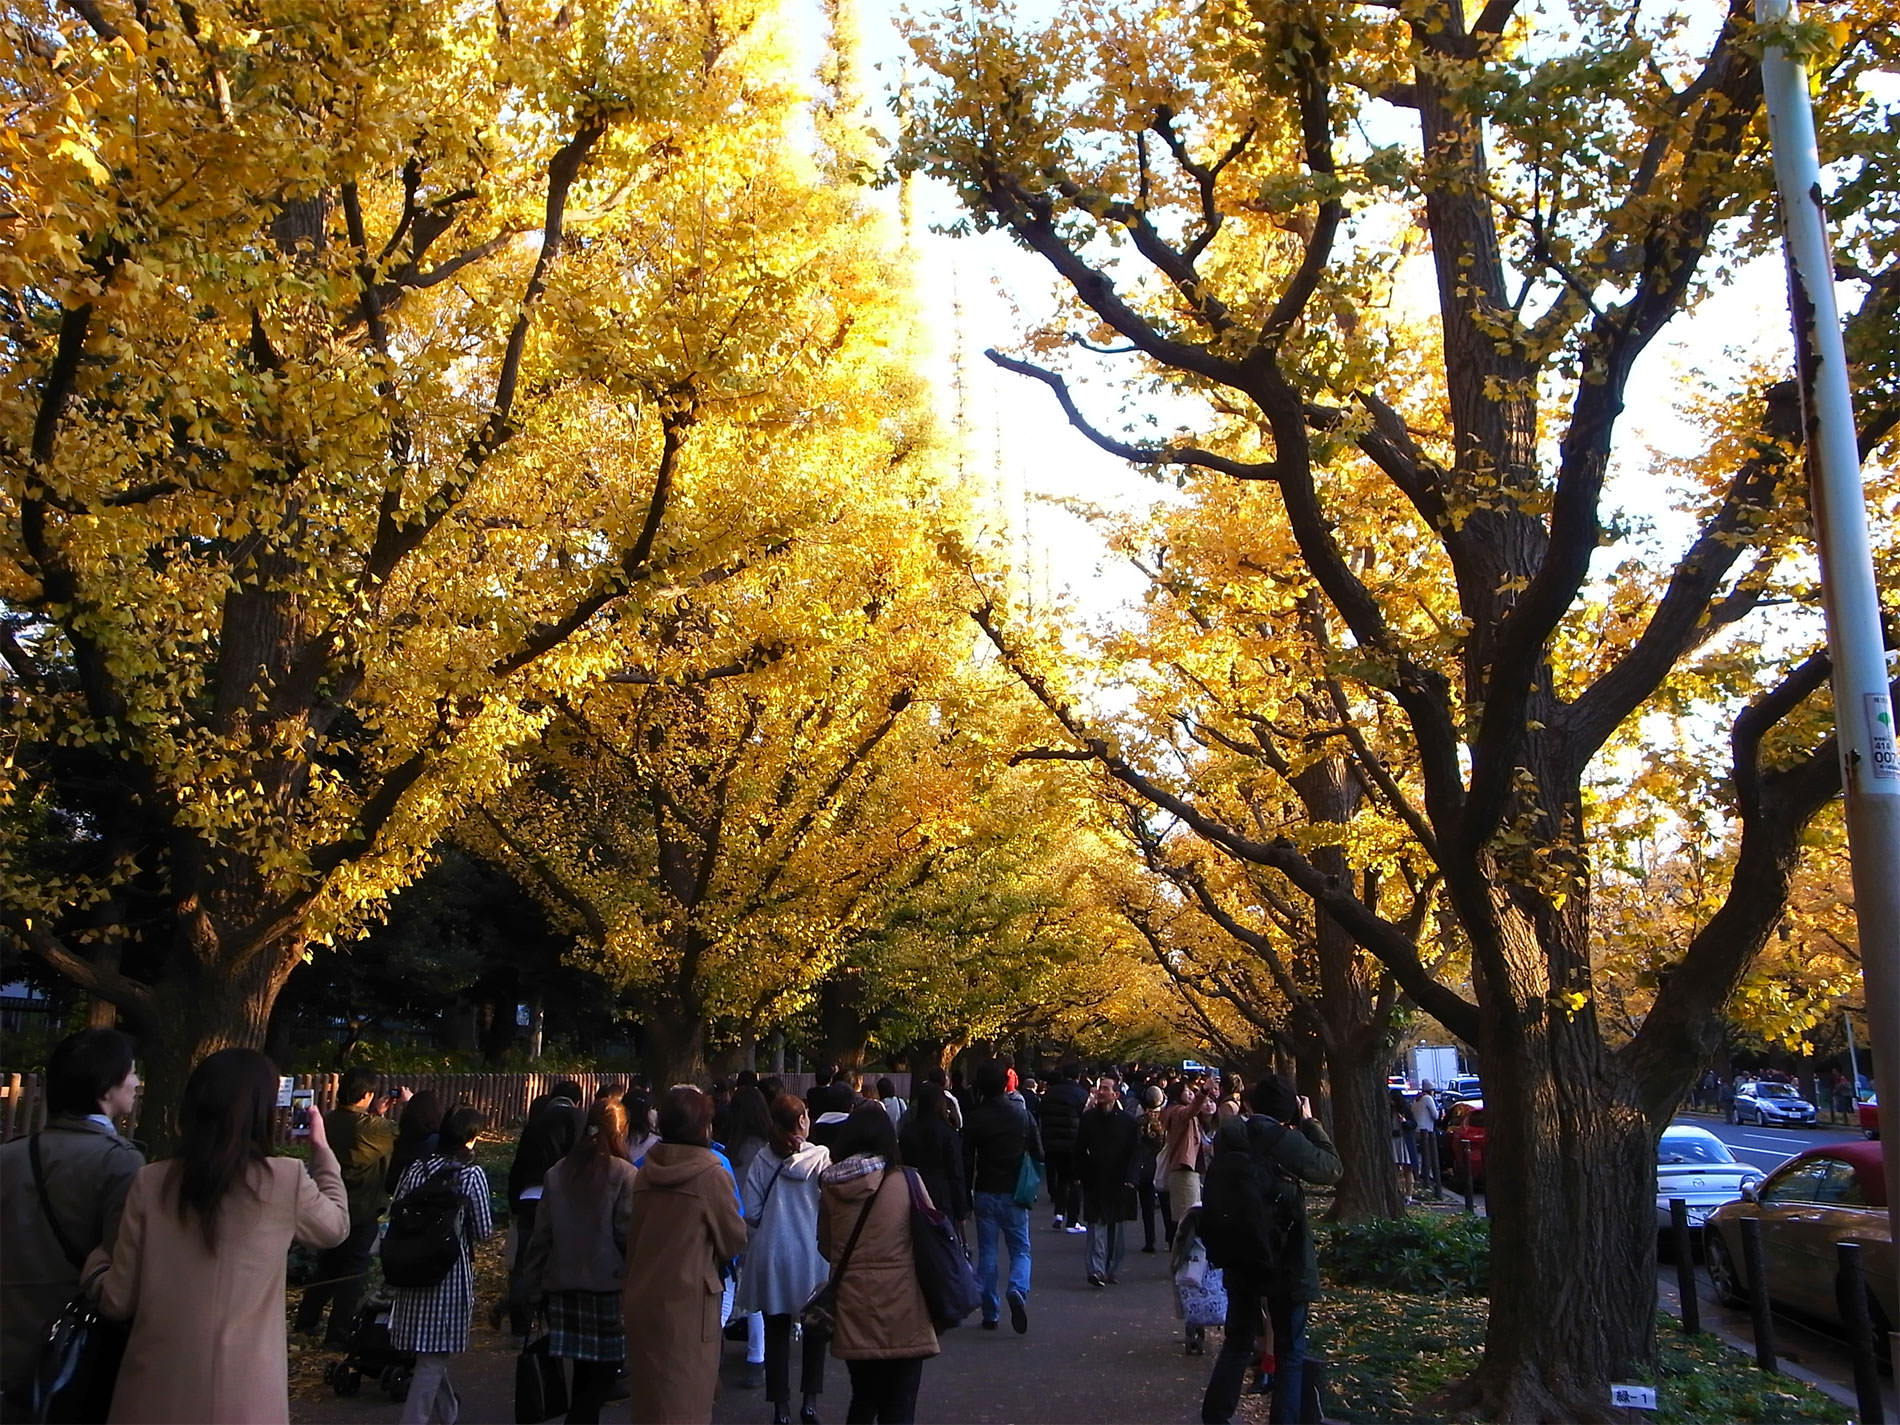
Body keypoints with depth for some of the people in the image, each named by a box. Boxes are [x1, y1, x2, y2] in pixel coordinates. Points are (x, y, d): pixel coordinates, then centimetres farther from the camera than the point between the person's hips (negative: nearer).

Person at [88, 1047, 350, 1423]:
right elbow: (335, 1227, 11)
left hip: (154, 1393, 1)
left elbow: (117, 1301, 0)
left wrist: (96, 1260, 21)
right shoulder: (286, 1180, -10)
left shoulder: (151, 1182, -6)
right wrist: (321, 1150, 22)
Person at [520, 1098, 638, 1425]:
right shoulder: (624, 1174, -9)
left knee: (583, 1373, 14)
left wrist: (534, 1286, 14)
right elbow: (627, 1234, -12)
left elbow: (541, 1235, 7)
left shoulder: (557, 1172, 5)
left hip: (563, 1285, 5)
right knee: (601, 1375, 6)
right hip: (607, 1286, -5)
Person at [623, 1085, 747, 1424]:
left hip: (641, 1298, 6)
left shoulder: (645, 1172, 2)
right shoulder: (712, 1175, -14)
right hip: (688, 1300, -6)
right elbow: (734, 1240, -5)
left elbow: (632, 1235, 10)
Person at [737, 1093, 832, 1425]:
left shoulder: (762, 1162, -5)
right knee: (815, 1329, 16)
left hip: (771, 1258, 2)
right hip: (810, 1258, -2)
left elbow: (751, 1214, -5)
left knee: (776, 1332, 11)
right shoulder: (821, 1159, -13)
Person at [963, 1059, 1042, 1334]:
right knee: (1021, 1249, 9)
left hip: (985, 1193, 0)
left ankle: (990, 1313, 12)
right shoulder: (1022, 1115, -3)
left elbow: (967, 1160, -5)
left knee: (987, 1254, 10)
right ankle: (1018, 1290, -19)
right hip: (1014, 1194, 0)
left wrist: (966, 1194, 4)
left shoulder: (974, 1119, -7)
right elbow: (1038, 1154, 1)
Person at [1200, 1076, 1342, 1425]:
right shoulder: (1286, 1140, -20)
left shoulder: (1231, 1136, -4)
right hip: (1284, 1260, -5)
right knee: (1289, 1351, 10)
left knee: (1237, 1343, 19)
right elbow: (1331, 1168, -7)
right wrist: (1310, 1122, 0)